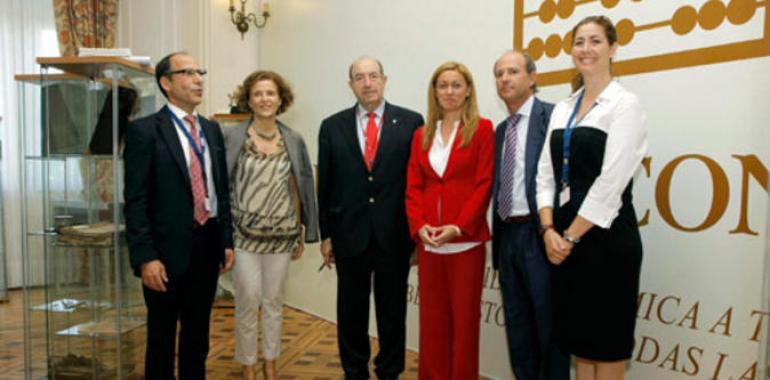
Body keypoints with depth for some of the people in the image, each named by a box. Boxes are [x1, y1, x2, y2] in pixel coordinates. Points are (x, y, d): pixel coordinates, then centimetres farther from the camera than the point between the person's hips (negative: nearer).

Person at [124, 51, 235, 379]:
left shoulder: (212, 129, 10)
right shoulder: (144, 130, -8)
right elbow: (135, 201, -12)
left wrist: (227, 241, 8)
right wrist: (145, 257, -17)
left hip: (208, 245, 5)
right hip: (168, 249, -5)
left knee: (198, 333, 18)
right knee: (162, 335, 12)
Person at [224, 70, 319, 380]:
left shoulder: (293, 140, 4)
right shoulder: (231, 137, -3)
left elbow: (297, 189, 7)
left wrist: (302, 234, 8)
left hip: (281, 234, 2)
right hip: (244, 234, -2)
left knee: (274, 301, 12)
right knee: (248, 301, 2)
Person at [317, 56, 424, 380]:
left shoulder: (411, 122, -1)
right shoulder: (332, 126, 4)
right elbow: (325, 185, 5)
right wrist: (326, 235, 4)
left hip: (394, 234, -1)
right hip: (349, 233, 2)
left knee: (392, 310, 11)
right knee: (351, 309, 14)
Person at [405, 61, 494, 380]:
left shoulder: (482, 129, 1)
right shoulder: (422, 134, 13)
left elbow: (485, 184, -6)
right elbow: (413, 187, 8)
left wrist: (459, 226, -16)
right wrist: (419, 225, -7)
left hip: (466, 240, -4)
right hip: (428, 241, 4)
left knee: (464, 317, 6)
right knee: (432, 318, 11)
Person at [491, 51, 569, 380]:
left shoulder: (552, 116, -6)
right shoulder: (500, 130, 17)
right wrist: (498, 235, 12)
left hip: (538, 236, -7)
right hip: (507, 237, 7)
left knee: (548, 325, 5)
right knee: (517, 326, 17)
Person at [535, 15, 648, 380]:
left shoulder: (625, 103, -7)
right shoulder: (562, 108, 12)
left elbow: (611, 182, -15)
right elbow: (546, 173, 7)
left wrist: (571, 235, -12)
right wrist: (549, 230, -5)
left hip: (605, 237, -6)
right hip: (564, 237, 6)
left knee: (607, 343, 7)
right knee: (578, 339, 15)